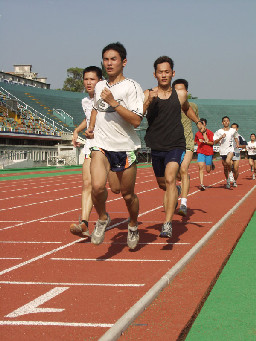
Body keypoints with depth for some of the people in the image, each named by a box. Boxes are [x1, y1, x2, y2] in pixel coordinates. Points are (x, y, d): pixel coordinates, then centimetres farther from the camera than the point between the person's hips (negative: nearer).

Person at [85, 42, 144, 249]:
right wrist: (91, 127, 14)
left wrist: (114, 103, -22)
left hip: (125, 148, -3)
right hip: (101, 146, 3)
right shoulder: (100, 86, 10)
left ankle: (133, 226, 37)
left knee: (128, 194, 9)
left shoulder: (131, 87, -8)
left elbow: (136, 120, -17)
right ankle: (102, 219, 5)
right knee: (97, 186, -22)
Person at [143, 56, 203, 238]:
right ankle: (176, 192, 55)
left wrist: (198, 122, 24)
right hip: (156, 147, 2)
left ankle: (167, 224, -27)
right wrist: (148, 102, -28)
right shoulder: (148, 94, -2)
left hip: (176, 146, -2)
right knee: (162, 184, 18)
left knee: (170, 180, -22)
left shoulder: (180, 94, 4)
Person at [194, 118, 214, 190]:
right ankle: (201, 184, -22)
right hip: (200, 152, 2)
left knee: (208, 170, 5)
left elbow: (212, 143, -8)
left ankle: (211, 165, 43)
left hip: (209, 152, -2)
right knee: (201, 167, -18)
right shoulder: (197, 134, 9)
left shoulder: (210, 133, -2)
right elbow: (195, 141, 27)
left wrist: (204, 141, -17)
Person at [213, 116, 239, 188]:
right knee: (225, 167, 9)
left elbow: (236, 137, 26)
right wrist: (221, 137, -16)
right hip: (223, 151, 1)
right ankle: (228, 181, 26)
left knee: (228, 161, -31)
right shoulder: (219, 132, 1)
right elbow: (215, 142, -2)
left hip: (230, 150, -1)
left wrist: (237, 143, 9)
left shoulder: (233, 131, 5)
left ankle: (231, 172, -3)